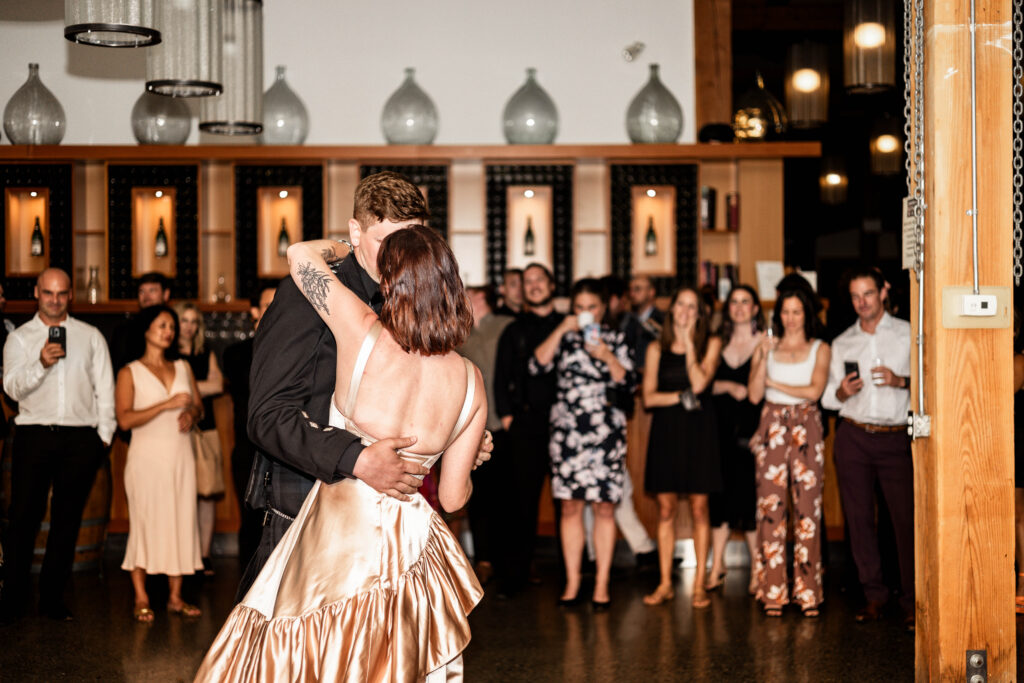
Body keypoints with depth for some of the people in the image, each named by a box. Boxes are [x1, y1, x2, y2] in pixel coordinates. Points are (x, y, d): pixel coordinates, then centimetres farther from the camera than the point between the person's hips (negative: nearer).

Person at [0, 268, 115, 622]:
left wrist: (104, 435, 3)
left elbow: (104, 390, 12)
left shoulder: (91, 337, 14)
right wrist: (41, 364, -18)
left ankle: (52, 597, 11)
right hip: (34, 434, -1)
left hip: (80, 437, 1)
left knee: (67, 520, 3)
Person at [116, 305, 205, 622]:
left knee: (180, 522, 1)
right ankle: (141, 599, 2)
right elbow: (125, 419, -10)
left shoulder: (183, 368, 15)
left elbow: (199, 405, 17)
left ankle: (175, 597, 6)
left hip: (181, 456, 4)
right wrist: (167, 405, -17)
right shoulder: (130, 373, 1)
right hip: (148, 456, -4)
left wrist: (191, 414, -6)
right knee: (145, 522, -5)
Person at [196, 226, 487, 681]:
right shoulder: (469, 380, -6)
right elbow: (453, 497, 2)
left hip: (338, 539, -4)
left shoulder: (365, 335, -15)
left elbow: (300, 255, 0)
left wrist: (343, 245, 21)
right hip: (410, 539, 4)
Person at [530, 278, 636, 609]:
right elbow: (537, 366, -5)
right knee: (570, 506, 2)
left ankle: (602, 584, 6)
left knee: (604, 507, -1)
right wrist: (561, 330, -9)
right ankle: (572, 584, 9)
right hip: (567, 430, 1)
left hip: (606, 430, -1)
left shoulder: (615, 339, 8)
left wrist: (606, 356, -13)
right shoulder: (563, 338, 10)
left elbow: (628, 383, 1)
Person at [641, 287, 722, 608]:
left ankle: (700, 584, 7)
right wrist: (682, 397, -11)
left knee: (698, 508, 0)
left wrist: (688, 343, -10)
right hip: (666, 431, 2)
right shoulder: (657, 349, 8)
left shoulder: (711, 344, 3)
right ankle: (665, 583, 10)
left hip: (698, 430, -1)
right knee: (666, 509, 3)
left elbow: (699, 383, -12)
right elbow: (649, 397, 2)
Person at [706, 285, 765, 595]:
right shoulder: (719, 343, 13)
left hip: (752, 429, -3)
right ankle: (717, 567, 12)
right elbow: (704, 384, 8)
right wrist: (728, 386, -9)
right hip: (721, 430, 3)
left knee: (749, 496, -5)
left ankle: (757, 568, 7)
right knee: (720, 495, 3)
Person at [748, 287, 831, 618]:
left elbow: (815, 390, -8)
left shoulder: (819, 349, 6)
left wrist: (775, 384, -3)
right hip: (773, 429, 1)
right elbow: (754, 394, 1)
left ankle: (808, 592, 5)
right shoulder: (766, 348, 11)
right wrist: (764, 358, -8)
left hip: (806, 429, -1)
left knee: (808, 509, -3)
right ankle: (772, 593, 2)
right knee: (771, 508, -3)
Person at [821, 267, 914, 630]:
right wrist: (841, 392, -6)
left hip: (896, 437, -3)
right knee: (859, 518, 3)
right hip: (853, 437, 3)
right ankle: (873, 595, 13)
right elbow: (827, 397, 16)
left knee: (906, 518, -8)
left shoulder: (908, 334, 6)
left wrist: (901, 380, -15)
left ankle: (911, 601, -1)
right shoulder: (841, 344, 14)